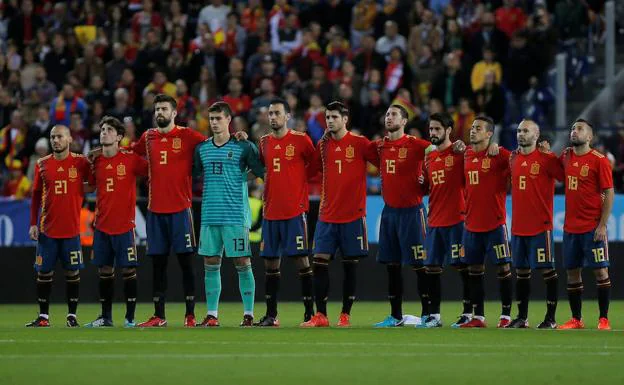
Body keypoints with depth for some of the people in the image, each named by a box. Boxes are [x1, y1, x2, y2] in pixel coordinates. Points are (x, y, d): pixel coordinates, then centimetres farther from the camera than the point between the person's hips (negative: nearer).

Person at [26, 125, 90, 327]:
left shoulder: (80, 162, -1)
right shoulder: (42, 164, 5)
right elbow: (36, 195, 8)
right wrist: (33, 223, 4)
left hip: (72, 228, -2)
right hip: (47, 229, 2)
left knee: (72, 272, 2)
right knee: (44, 272, 2)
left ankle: (72, 315, 10)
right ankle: (43, 316, 9)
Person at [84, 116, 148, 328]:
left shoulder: (130, 159, -6)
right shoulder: (96, 161, 7)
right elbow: (90, 184, 19)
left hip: (124, 225, -4)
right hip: (102, 225, 4)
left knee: (128, 270, -2)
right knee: (104, 271, 7)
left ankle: (130, 317, 4)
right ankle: (105, 316, 15)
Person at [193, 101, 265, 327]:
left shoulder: (243, 147, -1)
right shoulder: (202, 148, 11)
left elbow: (264, 173, 0)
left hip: (236, 217, -4)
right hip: (209, 215, 4)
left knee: (242, 264, -3)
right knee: (210, 264, 4)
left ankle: (248, 314, 2)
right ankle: (212, 315, 9)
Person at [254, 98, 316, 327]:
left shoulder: (301, 140, -4)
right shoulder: (264, 142, 11)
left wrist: (300, 183, 1)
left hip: (295, 211, -5)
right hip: (271, 211, 5)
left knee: (301, 259, -5)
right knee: (270, 262, 6)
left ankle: (310, 312, 0)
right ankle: (271, 314, 11)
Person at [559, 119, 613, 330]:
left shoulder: (599, 160, -8)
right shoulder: (566, 157, 9)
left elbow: (609, 193, -9)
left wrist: (602, 225, -14)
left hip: (593, 227, -6)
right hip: (571, 226, 6)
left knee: (600, 270, -4)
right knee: (572, 271, 7)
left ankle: (604, 319, 1)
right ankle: (576, 319, 14)